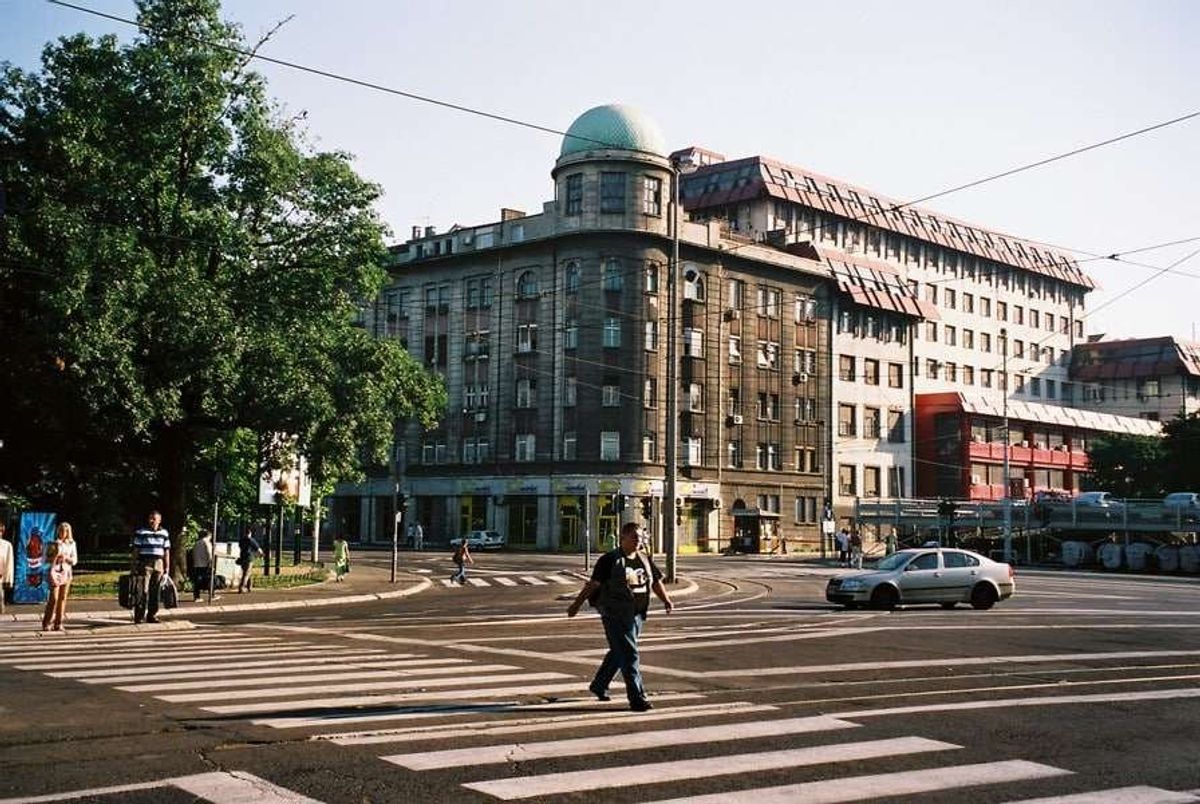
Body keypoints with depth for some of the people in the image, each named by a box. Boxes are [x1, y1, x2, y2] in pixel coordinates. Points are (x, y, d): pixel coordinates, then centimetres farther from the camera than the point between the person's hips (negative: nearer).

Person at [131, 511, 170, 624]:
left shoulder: (164, 533, 13)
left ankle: (152, 616, 12)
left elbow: (166, 551, 15)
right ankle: (138, 616, -5)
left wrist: (167, 567, 10)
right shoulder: (140, 532, 1)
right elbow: (136, 550, 1)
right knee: (142, 591, -9)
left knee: (155, 592, 5)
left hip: (158, 564, 4)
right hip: (144, 564, -4)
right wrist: (134, 566, -4)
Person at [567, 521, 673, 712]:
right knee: (628, 655, -10)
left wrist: (666, 601, -2)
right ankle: (637, 698, -9)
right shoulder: (609, 560, -8)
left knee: (618, 653, 19)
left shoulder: (645, 560, 11)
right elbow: (593, 584, -8)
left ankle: (599, 685, 38)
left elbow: (656, 582, 14)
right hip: (615, 615, -7)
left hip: (637, 615, 7)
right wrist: (577, 603, -10)